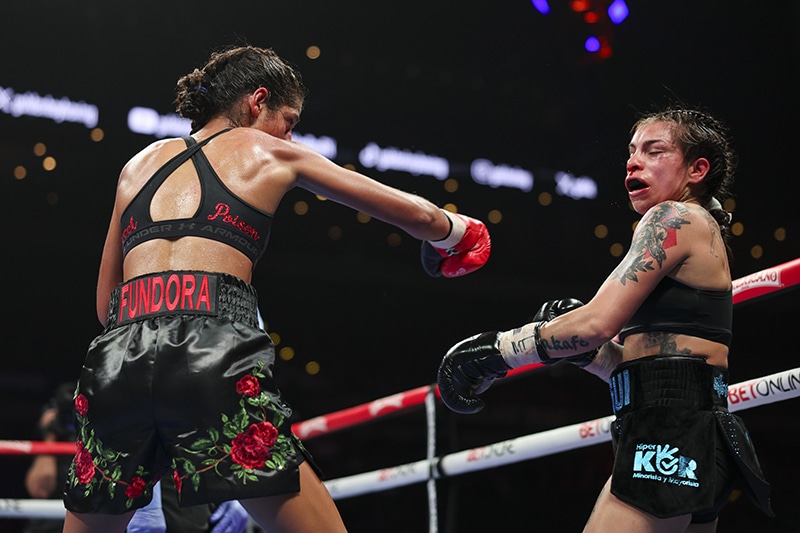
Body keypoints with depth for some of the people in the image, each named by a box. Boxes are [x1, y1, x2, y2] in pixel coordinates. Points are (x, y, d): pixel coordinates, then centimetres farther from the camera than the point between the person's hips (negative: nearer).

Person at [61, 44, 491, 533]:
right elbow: (416, 215, 24)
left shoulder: (140, 162, 27)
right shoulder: (270, 154, 17)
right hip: (215, 353, -4)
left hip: (117, 358, 5)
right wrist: (453, 232, 44)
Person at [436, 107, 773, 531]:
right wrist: (580, 349, 8)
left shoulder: (676, 218, -6)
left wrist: (493, 350, -10)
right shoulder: (705, 233, 24)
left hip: (668, 437, -11)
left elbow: (598, 323, -18)